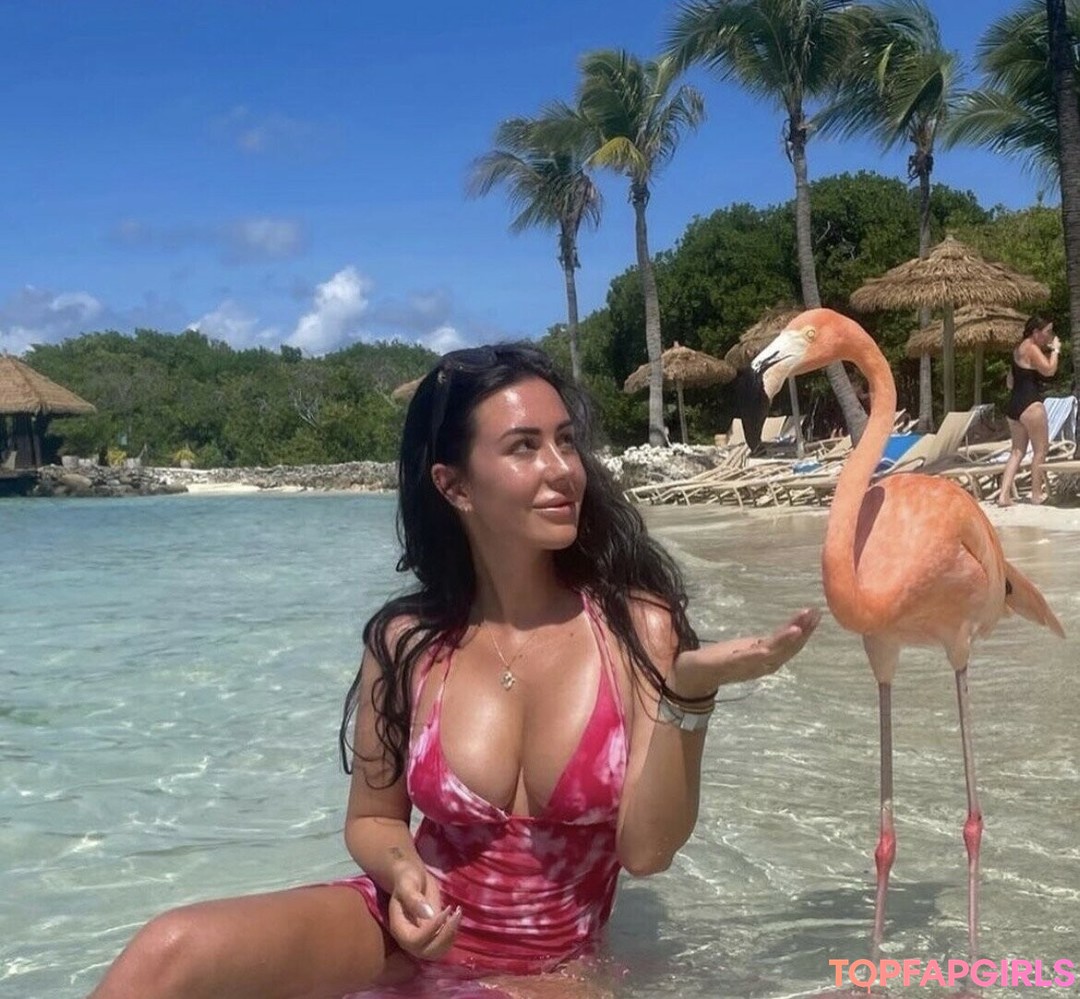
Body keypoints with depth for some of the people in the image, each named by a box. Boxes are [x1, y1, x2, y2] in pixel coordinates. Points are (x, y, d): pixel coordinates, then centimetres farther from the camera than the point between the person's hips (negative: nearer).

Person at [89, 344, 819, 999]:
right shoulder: (407, 642, -8)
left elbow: (647, 849, -17)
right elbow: (372, 820, 6)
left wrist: (688, 693, -32)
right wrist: (402, 873, -17)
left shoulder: (636, 625, -12)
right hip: (414, 931, 1)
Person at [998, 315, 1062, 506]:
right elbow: (1049, 370, -21)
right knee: (1040, 449, 1)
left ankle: (1004, 495, 1)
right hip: (1030, 404, -9)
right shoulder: (1031, 348, -10)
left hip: (1013, 404, 9)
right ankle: (1037, 494, 5)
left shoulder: (1019, 349, 19)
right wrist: (1055, 350, -5)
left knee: (1017, 451, 9)